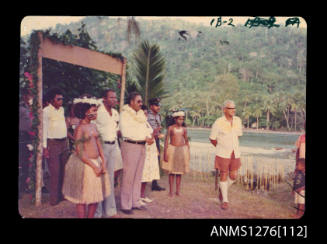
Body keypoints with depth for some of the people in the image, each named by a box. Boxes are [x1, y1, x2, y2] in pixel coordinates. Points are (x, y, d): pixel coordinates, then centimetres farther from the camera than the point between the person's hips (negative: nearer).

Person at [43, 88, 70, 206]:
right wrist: (45, 147, -14)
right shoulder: (46, 111, -9)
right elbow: (44, 129, -11)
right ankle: (54, 198, 7)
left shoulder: (62, 109, 11)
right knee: (55, 172, -4)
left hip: (64, 143, 7)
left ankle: (62, 194, 21)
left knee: (64, 170, 10)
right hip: (53, 143, -6)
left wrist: (67, 141, 15)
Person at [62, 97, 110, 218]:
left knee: (97, 195, 14)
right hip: (84, 164, -8)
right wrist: (94, 166, -16)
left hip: (96, 162, 8)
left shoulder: (93, 126, 9)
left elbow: (99, 145, 8)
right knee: (83, 197, 5)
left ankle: (91, 216, 29)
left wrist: (103, 162, -4)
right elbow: (80, 152, -17)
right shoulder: (80, 128, -14)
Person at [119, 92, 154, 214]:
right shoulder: (125, 114, -7)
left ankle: (135, 202, 24)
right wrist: (145, 138, -15)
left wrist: (149, 137, -6)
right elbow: (126, 132, -16)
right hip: (130, 146, -7)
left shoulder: (141, 114, 16)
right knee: (128, 176, -4)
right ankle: (125, 205, 6)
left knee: (138, 176, 13)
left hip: (142, 146, 8)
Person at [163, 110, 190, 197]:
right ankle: (170, 191, 12)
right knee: (171, 172, 3)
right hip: (172, 149, -2)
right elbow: (166, 140, -3)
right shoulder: (170, 128, -3)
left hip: (182, 150, 2)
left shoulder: (184, 129, 5)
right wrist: (165, 153, -7)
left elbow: (186, 141, 12)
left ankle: (178, 191, 15)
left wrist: (188, 153, 9)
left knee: (179, 172, 6)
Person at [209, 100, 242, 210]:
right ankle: (225, 201, 18)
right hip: (223, 153, -4)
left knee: (233, 176, 8)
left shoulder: (238, 120, -1)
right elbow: (212, 139, -3)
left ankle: (222, 190, 37)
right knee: (224, 176, 4)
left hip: (234, 153, 4)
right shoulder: (218, 122, -15)